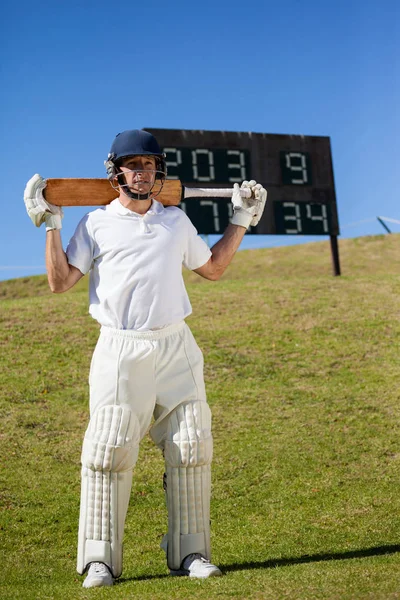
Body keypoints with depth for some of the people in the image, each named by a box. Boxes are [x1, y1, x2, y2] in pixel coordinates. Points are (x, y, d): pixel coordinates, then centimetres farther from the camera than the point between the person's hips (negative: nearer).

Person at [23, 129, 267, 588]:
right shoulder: (96, 224, 7)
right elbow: (60, 282, 1)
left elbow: (212, 268, 26)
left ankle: (189, 553, 9)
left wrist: (241, 221, 23)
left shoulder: (176, 221, 16)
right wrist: (51, 226, -5)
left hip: (177, 349, 3)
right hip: (121, 352, -3)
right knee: (108, 451, -8)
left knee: (191, 447, -1)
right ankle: (99, 559, -1)